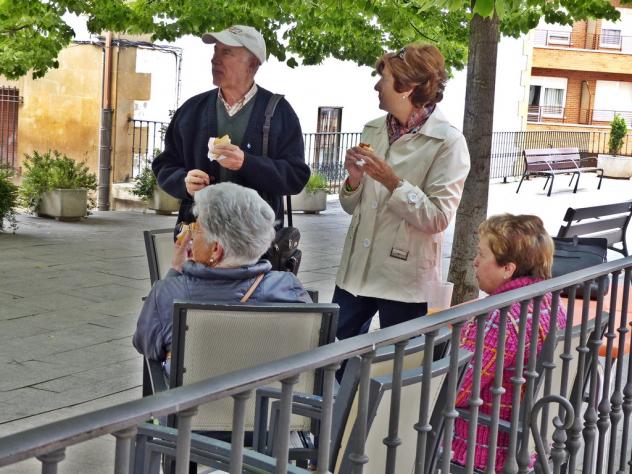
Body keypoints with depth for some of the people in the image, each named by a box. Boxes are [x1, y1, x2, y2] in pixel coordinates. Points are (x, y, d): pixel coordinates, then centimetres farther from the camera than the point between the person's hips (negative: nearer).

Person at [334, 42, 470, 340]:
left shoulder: (448, 143, -11)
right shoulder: (373, 131, 7)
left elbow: (438, 219, -15)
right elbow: (352, 207, 13)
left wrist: (392, 181, -22)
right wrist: (354, 180, -8)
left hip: (405, 280, -5)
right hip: (356, 271, 5)